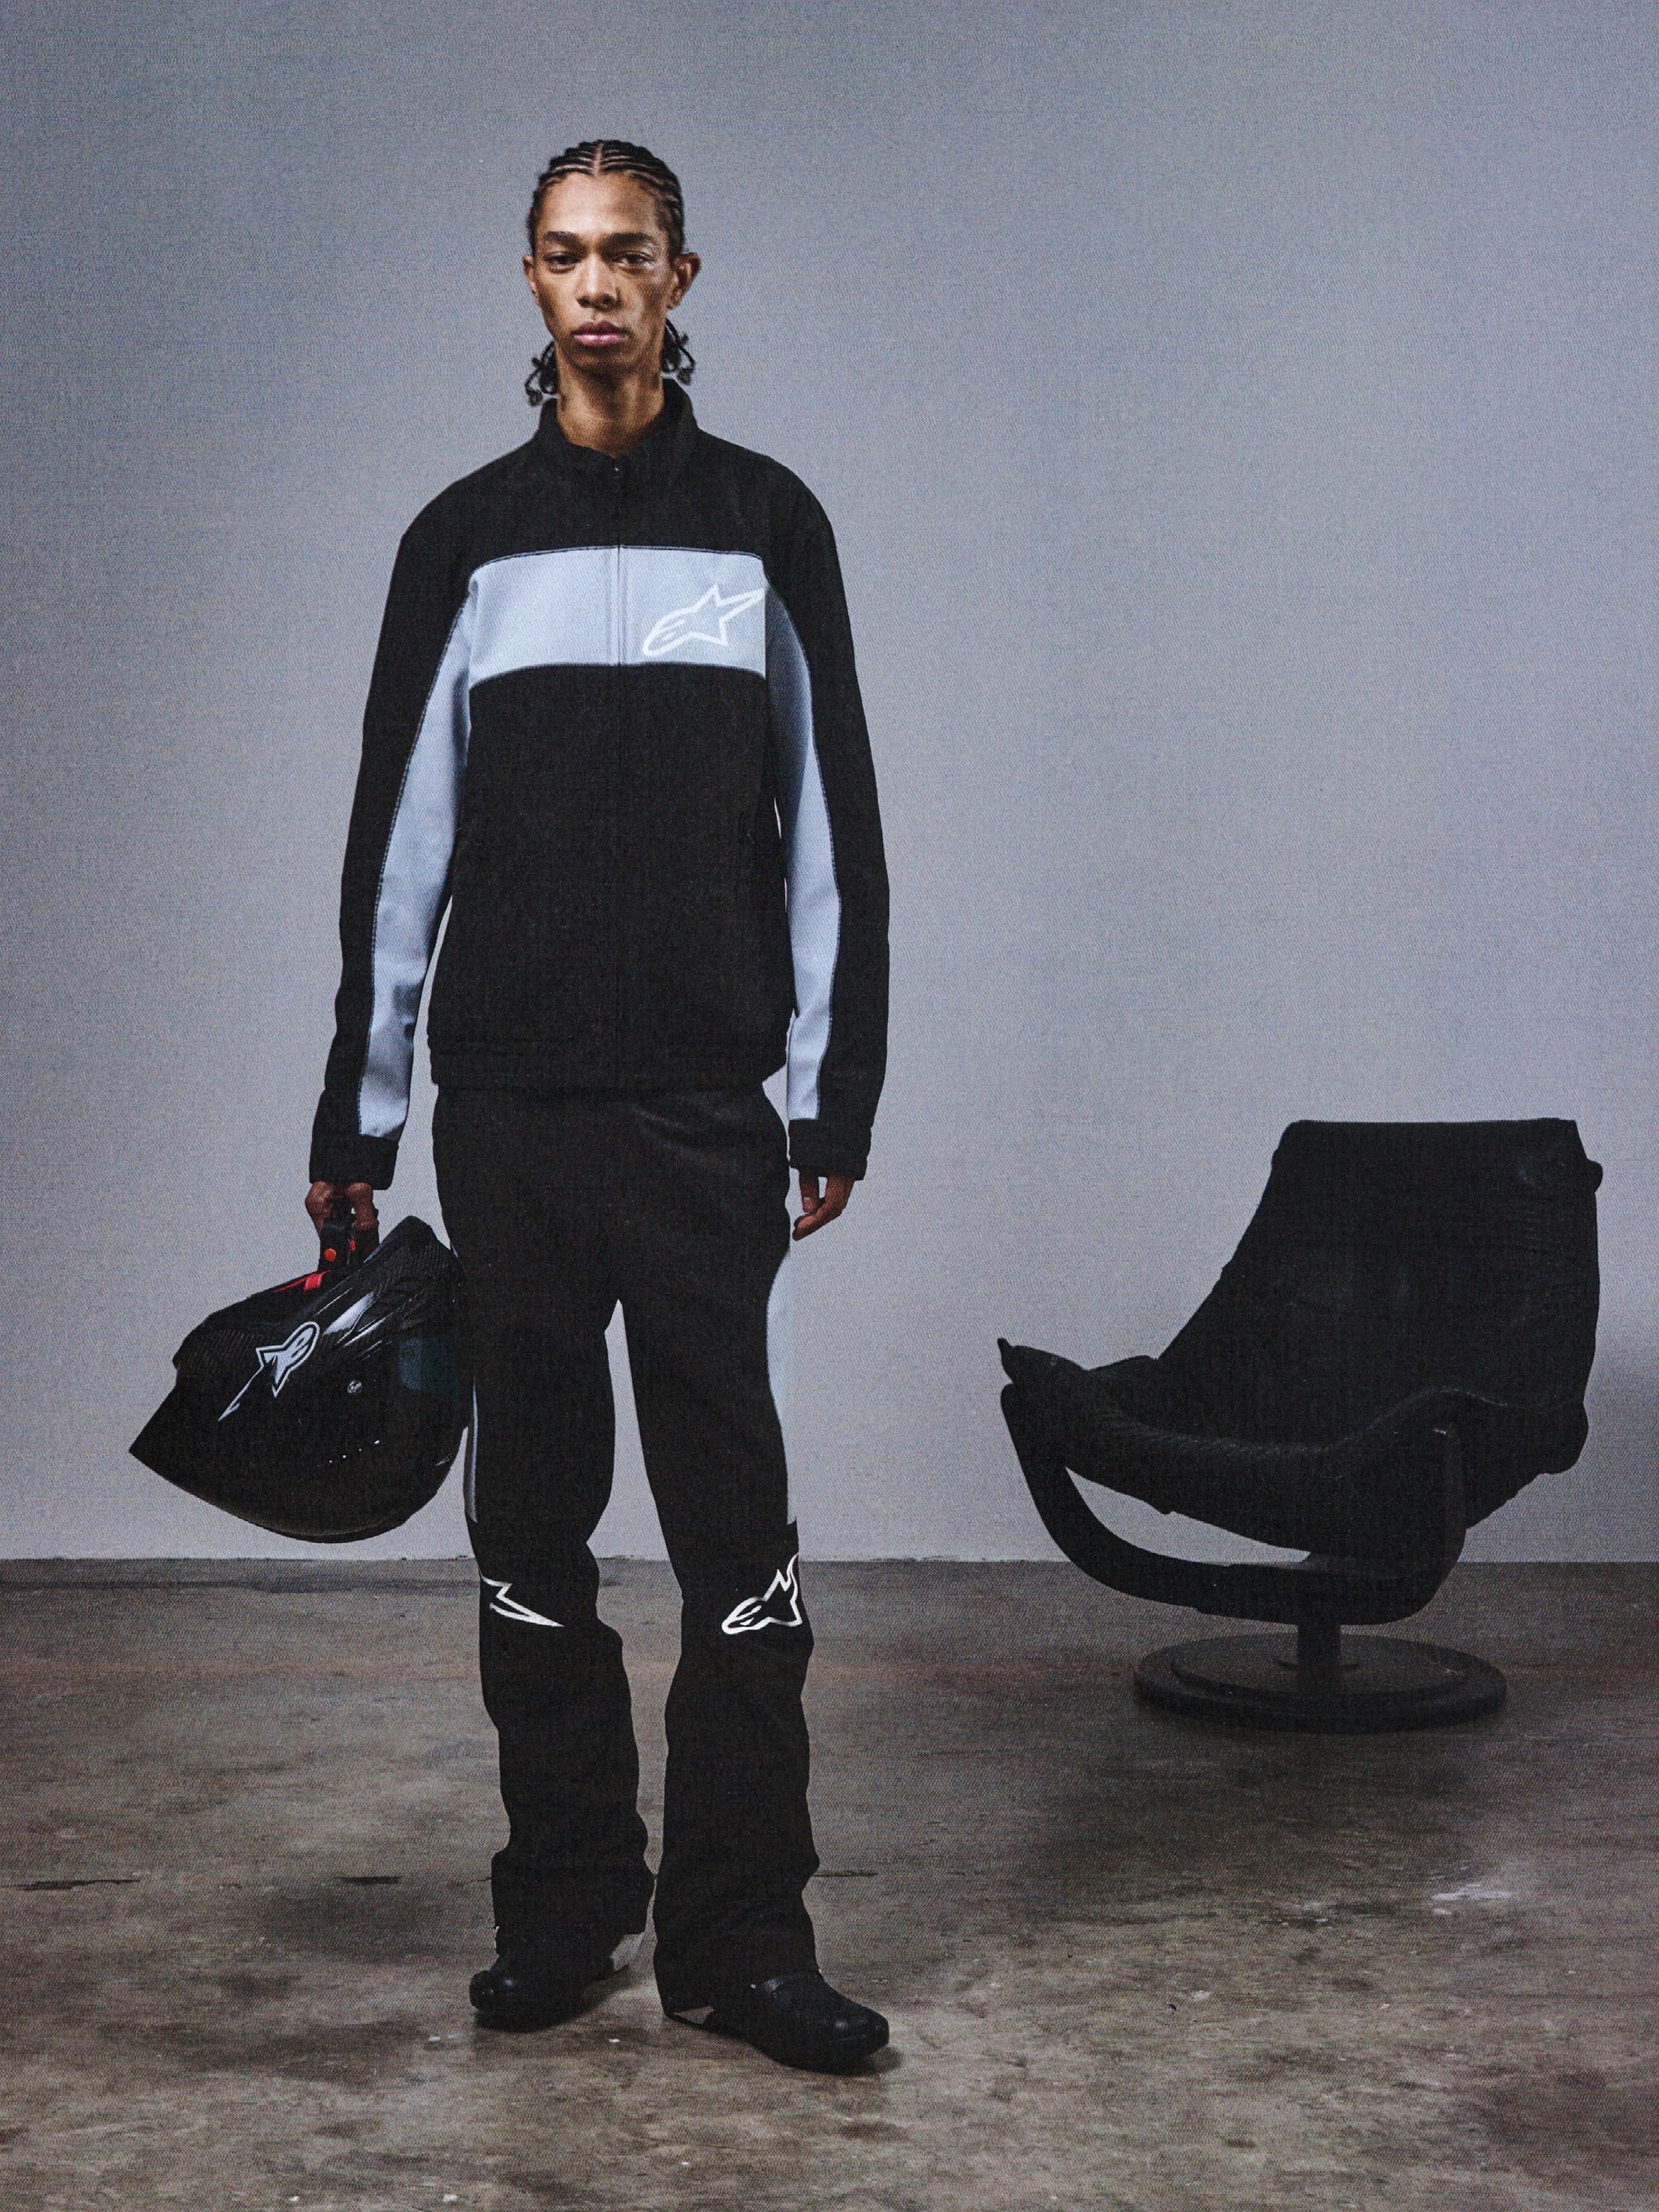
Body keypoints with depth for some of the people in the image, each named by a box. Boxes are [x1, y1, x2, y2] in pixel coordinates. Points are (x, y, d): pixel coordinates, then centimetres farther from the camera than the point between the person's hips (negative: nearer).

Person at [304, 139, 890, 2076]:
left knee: (735, 1517, -2)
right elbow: (397, 841, 8)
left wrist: (837, 1096, 0)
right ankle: (565, 1910, 20)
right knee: (531, 1523, 7)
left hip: (709, 1107, -1)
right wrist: (355, 1116, 6)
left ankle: (738, 1935, 7)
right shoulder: (464, 539, 9)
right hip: (509, 1111, 2)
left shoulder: (766, 524, 7)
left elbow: (829, 824, 6)